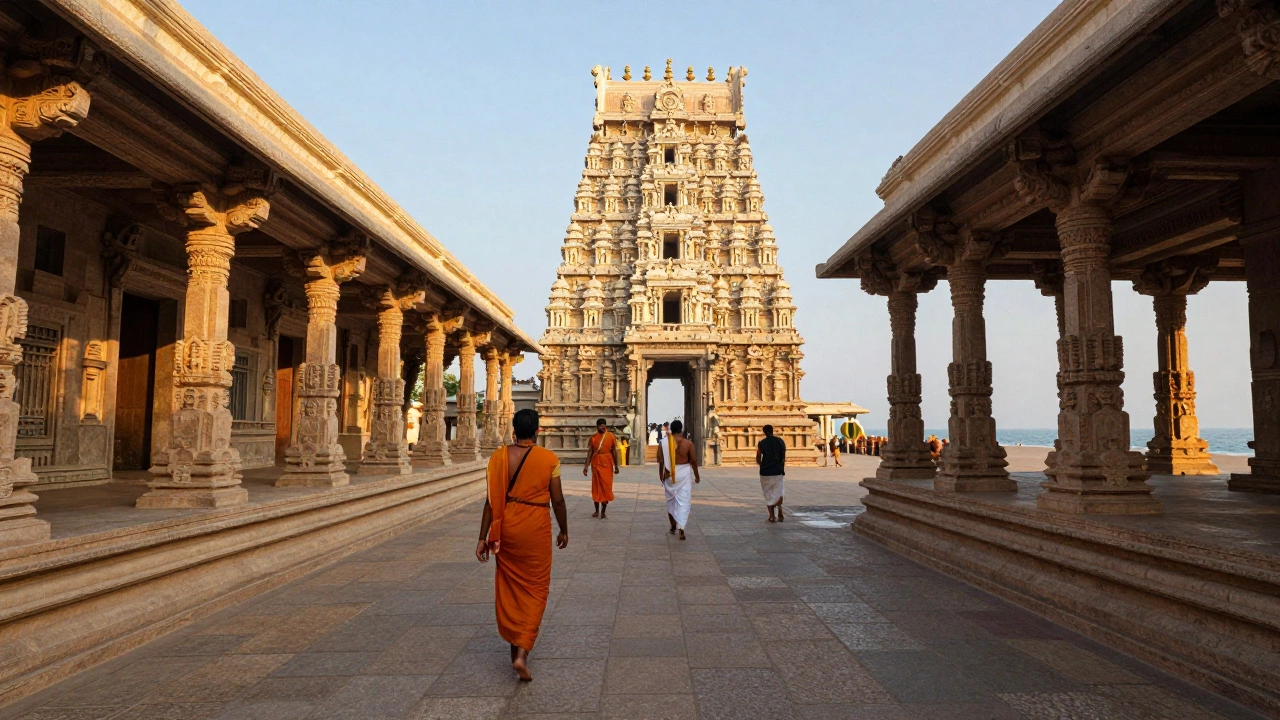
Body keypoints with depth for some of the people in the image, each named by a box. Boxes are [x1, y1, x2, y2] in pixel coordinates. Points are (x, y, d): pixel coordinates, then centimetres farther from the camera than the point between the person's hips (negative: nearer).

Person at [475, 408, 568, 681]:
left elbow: (492, 500, -5)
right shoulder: (549, 459, -8)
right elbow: (557, 500, -4)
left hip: (506, 526, 2)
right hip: (536, 528, -2)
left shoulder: (499, 457, -4)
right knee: (535, 590, 7)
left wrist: (483, 538, 1)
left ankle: (514, 643, 29)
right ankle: (522, 652, -4)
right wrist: (564, 530, 11)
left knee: (509, 585, 18)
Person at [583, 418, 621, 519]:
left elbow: (614, 452, 1)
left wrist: (616, 466, 0)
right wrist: (586, 466, -4)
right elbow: (590, 452, 1)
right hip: (596, 465, 1)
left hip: (607, 465, -1)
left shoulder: (611, 437, -2)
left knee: (606, 488, 0)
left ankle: (603, 511, 6)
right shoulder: (593, 437, 1)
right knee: (596, 488, 6)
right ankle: (597, 510, 17)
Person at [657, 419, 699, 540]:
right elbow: (693, 461, -3)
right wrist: (696, 476, 9)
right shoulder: (688, 443, -7)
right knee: (683, 501, 2)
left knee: (671, 500, 18)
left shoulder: (664, 443, -5)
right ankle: (681, 529, -7)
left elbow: (661, 461, -1)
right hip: (684, 473, -1)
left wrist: (661, 474, 12)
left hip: (670, 474, 2)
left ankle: (673, 527, 29)